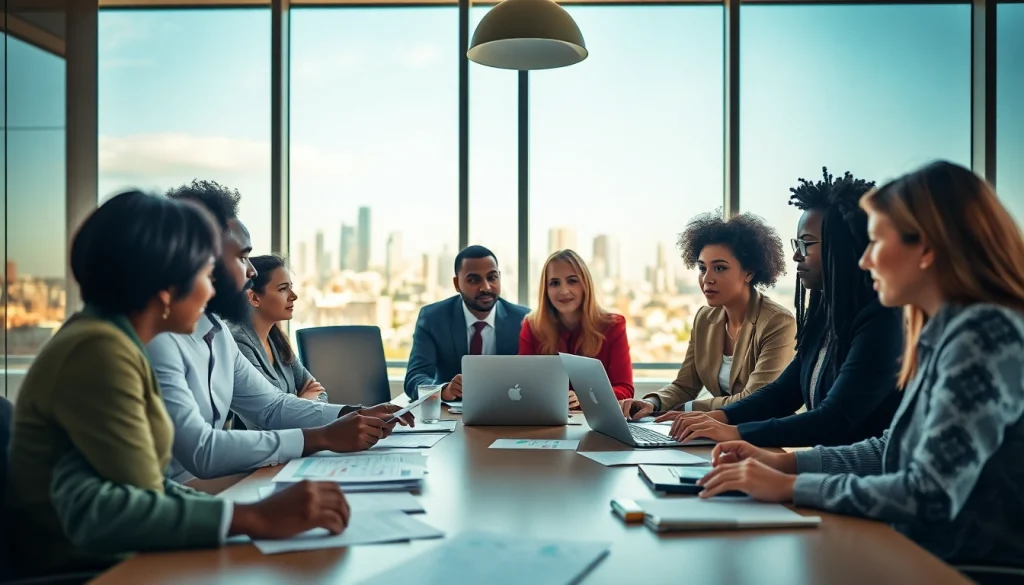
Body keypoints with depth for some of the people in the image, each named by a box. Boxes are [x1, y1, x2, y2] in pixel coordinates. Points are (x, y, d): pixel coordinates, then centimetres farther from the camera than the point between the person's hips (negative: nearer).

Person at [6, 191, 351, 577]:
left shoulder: (105, 338, 11)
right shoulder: (99, 351, -18)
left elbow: (139, 484, 4)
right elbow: (98, 515, -27)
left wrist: (256, 512, -5)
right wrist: (256, 520, -31)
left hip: (110, 560, 8)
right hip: (82, 569, -8)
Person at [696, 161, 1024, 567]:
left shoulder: (986, 334, -20)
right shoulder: (944, 333, 8)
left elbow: (932, 498, -25)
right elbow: (893, 451, 15)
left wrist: (789, 487, -18)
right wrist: (783, 462, 4)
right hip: (927, 556, 7)